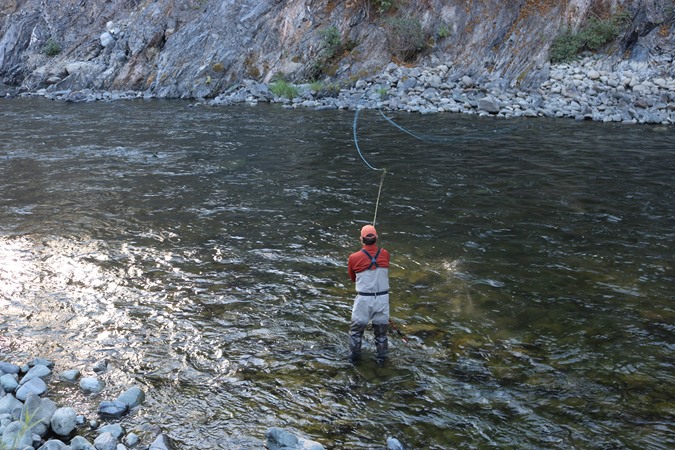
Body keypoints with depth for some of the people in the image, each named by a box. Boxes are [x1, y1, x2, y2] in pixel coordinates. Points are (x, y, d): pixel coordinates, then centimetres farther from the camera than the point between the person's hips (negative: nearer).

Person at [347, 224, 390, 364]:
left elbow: (353, 278, 4)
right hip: (383, 298, 2)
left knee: (356, 328, 18)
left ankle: (354, 355, 29)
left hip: (364, 299, -2)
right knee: (381, 330, 18)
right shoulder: (385, 254, -7)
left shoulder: (354, 258, -13)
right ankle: (381, 358, 29)